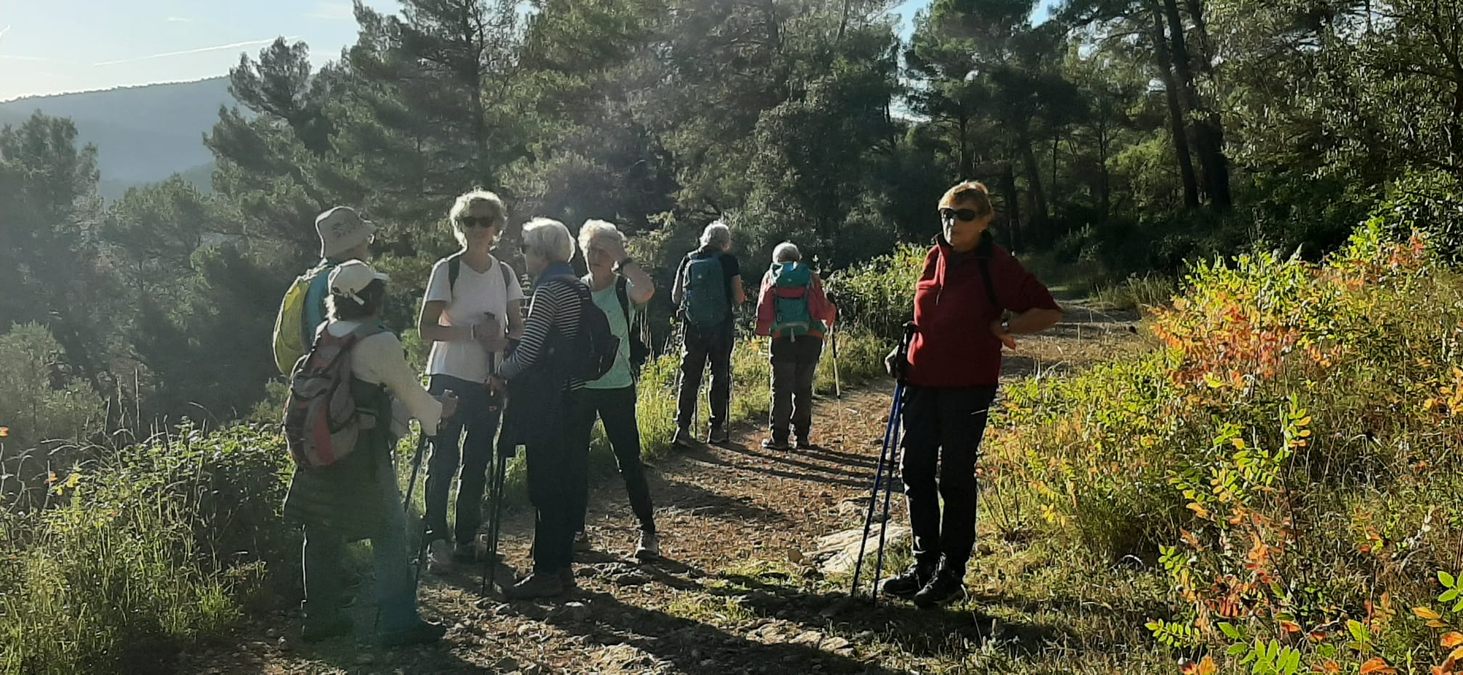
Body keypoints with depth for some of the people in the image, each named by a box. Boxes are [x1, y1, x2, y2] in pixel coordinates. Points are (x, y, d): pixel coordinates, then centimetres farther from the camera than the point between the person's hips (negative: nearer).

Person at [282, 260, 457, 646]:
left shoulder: (323, 335, 5)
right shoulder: (381, 342, -14)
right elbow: (410, 393, -4)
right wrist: (439, 411, 14)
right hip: (362, 456, -7)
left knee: (322, 533, 14)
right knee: (389, 534, 2)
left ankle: (320, 617, 25)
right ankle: (399, 623, 6)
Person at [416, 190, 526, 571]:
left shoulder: (504, 273, 7)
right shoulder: (446, 270, -6)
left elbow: (518, 328, 11)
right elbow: (426, 328, -10)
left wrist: (503, 340, -12)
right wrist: (473, 332, -21)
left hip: (488, 381, 4)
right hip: (450, 378, -4)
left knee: (477, 462, 9)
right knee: (444, 460, -5)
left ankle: (466, 539, 18)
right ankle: (437, 538, 3)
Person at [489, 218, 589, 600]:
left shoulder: (548, 291, -15)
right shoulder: (577, 288, 13)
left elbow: (528, 350, -19)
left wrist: (500, 375, -2)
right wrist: (513, 377, 17)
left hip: (546, 403, -9)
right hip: (569, 396, 9)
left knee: (544, 488, -3)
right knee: (562, 485, 14)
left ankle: (546, 574, 3)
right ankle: (563, 567, 21)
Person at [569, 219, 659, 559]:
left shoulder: (625, 290, -6)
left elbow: (647, 289, -31)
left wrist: (621, 258, -21)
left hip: (616, 387, -4)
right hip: (578, 386, 4)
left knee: (629, 460, -1)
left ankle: (647, 531, 10)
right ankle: (575, 528, 22)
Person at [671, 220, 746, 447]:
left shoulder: (688, 260, 4)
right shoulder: (728, 260, -5)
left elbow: (675, 297, 6)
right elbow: (738, 299, -7)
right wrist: (736, 300, 15)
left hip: (693, 327, 2)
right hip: (721, 327, -2)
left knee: (689, 377, 6)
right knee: (720, 377, 9)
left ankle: (682, 427, -2)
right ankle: (716, 428, 12)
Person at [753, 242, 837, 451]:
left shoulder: (771, 276, 9)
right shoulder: (810, 276, 9)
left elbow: (763, 309, 2)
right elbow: (823, 310, 1)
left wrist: (763, 331, 16)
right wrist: (832, 311, 22)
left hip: (782, 338, -1)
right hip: (810, 338, 1)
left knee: (781, 389, 4)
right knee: (804, 388, 10)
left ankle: (778, 437, 3)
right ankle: (803, 436, 11)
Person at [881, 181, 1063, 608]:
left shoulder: (996, 266, -8)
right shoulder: (935, 258, 10)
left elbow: (1049, 312, -7)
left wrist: (1001, 329, -11)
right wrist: (905, 353, 11)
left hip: (968, 386, -6)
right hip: (923, 381, 6)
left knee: (955, 478, 1)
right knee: (915, 472, 9)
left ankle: (951, 574, 14)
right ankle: (924, 564, 22)